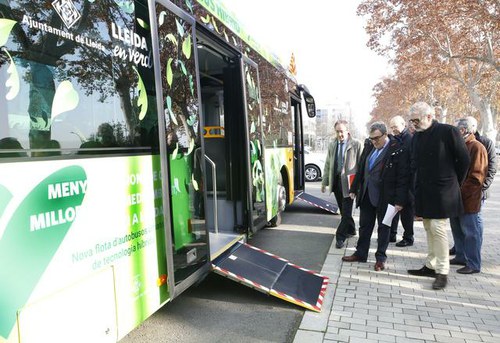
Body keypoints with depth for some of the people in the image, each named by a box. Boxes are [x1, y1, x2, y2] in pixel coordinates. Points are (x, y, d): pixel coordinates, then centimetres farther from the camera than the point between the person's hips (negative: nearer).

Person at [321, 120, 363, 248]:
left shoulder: (356, 144, -5)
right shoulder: (332, 145, 10)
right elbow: (327, 164, 13)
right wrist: (324, 182, 12)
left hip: (348, 181, -5)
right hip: (336, 181, 5)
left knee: (346, 211, -3)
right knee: (343, 210, 16)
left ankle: (340, 237, 5)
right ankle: (351, 230, 35)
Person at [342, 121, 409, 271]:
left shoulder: (398, 150, -13)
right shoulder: (371, 147, 8)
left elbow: (403, 177, -15)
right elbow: (361, 169, 14)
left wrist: (400, 200, -17)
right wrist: (354, 189, 13)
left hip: (384, 197, -6)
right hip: (366, 195, 6)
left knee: (383, 228, 10)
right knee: (364, 226, 14)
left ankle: (381, 258, 23)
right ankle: (360, 254, 27)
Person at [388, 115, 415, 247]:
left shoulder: (411, 139, -11)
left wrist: (411, 181, -19)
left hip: (407, 182, -7)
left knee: (407, 210, 4)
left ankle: (408, 238, 17)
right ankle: (391, 234, 24)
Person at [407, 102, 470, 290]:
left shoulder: (448, 131, -9)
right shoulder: (417, 136, 9)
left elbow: (464, 160, -4)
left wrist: (453, 183, 3)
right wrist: (418, 188, 9)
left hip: (442, 192, -6)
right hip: (423, 192, 6)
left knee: (438, 229, -6)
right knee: (429, 229, 13)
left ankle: (442, 272, 5)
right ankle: (430, 266, 24)